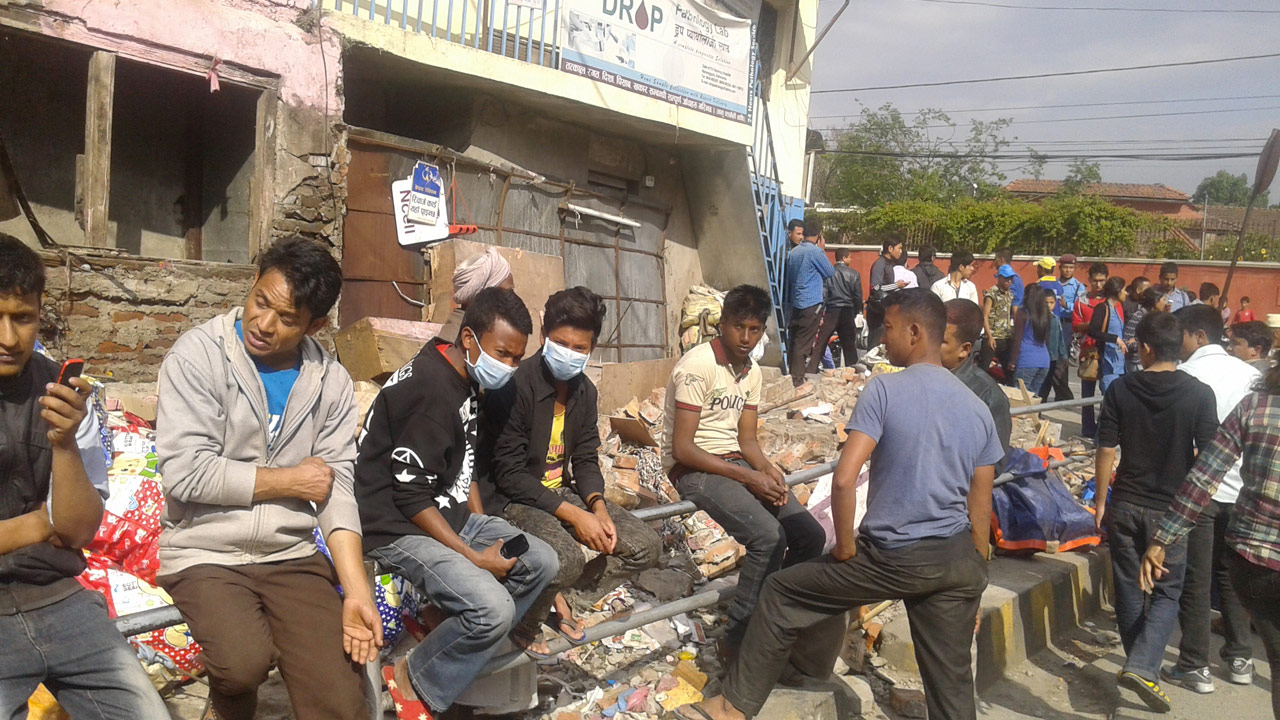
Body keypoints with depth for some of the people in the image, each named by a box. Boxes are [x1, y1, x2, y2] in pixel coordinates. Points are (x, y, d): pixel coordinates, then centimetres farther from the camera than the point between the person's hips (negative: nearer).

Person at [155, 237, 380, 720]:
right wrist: (287, 481, -7)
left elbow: (337, 487, -2)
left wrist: (357, 590, -14)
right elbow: (186, 472, -16)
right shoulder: (198, 354, -8)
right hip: (205, 553, -2)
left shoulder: (331, 382, 2)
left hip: (292, 555, 2)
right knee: (246, 661, -27)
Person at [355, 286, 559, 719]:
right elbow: (410, 497, -23)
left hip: (448, 515, 10)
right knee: (493, 607, -26)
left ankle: (468, 653, 9)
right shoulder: (431, 388, -24)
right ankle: (413, 680, -1)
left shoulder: (467, 380, 8)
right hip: (399, 529, -10)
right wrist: (473, 556, -20)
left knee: (541, 562, 2)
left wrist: (481, 524, 7)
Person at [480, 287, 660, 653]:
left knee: (646, 547, -3)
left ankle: (555, 594, 8)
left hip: (562, 491, 8)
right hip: (511, 499, -8)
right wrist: (573, 515, -25)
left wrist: (598, 506, -12)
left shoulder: (584, 390, 4)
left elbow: (586, 459, 9)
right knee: (566, 557, -35)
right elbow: (509, 474, -21)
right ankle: (522, 632, -5)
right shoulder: (516, 385, -21)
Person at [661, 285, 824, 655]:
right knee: (768, 536, -27)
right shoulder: (698, 365, -16)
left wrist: (768, 469, -11)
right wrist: (748, 477, -21)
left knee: (810, 536, -6)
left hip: (736, 461, 8)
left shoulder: (752, 371, 10)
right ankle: (740, 637, -10)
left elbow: (746, 439, 11)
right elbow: (682, 448, -19)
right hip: (693, 469, -8)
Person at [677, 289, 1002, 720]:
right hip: (959, 559, 6)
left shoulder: (883, 390, -11)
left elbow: (844, 480, -20)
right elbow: (981, 514, 10)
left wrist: (846, 548, -5)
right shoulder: (978, 409, 7)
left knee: (782, 594, 11)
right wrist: (973, 581, 19)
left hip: (896, 558, -5)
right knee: (952, 683, 16)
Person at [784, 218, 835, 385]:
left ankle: (792, 376, 19)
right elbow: (830, 272, -1)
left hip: (795, 303, 7)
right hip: (811, 303, -7)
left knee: (795, 342, 13)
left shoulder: (793, 252, 8)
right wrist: (823, 249, 8)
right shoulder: (816, 251, -13)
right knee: (804, 344, -4)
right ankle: (797, 380, -2)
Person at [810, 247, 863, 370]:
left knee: (820, 345, 3)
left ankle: (811, 370, 0)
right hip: (847, 313, 0)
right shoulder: (854, 274, -2)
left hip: (830, 313, 1)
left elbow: (823, 294, -4)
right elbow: (858, 296, 1)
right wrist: (857, 313, 14)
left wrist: (820, 314, -1)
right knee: (849, 346, 8)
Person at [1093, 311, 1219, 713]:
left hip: (1125, 506, 1)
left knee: (1129, 589, 15)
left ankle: (1139, 664, 27)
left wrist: (1101, 500, 5)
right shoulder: (1199, 394, -9)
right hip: (1171, 509, -1)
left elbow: (1106, 450, -5)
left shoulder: (1120, 390, -7)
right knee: (1167, 592, 9)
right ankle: (1142, 666, -8)